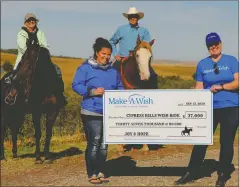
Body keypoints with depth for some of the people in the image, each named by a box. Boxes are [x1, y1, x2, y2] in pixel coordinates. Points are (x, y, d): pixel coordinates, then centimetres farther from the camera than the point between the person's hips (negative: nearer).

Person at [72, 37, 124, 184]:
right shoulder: (85, 68, -4)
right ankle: (92, 173, 6)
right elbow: (76, 85, -9)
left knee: (104, 144, 12)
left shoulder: (113, 71, 12)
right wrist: (92, 91, -19)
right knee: (94, 143, -5)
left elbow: (120, 88, 20)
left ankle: (101, 172, 23)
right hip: (92, 112, -5)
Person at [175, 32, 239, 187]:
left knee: (226, 142, 6)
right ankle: (191, 173, 12)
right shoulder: (202, 64, 7)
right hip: (209, 109, 2)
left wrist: (220, 86, -16)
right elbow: (199, 88, 6)